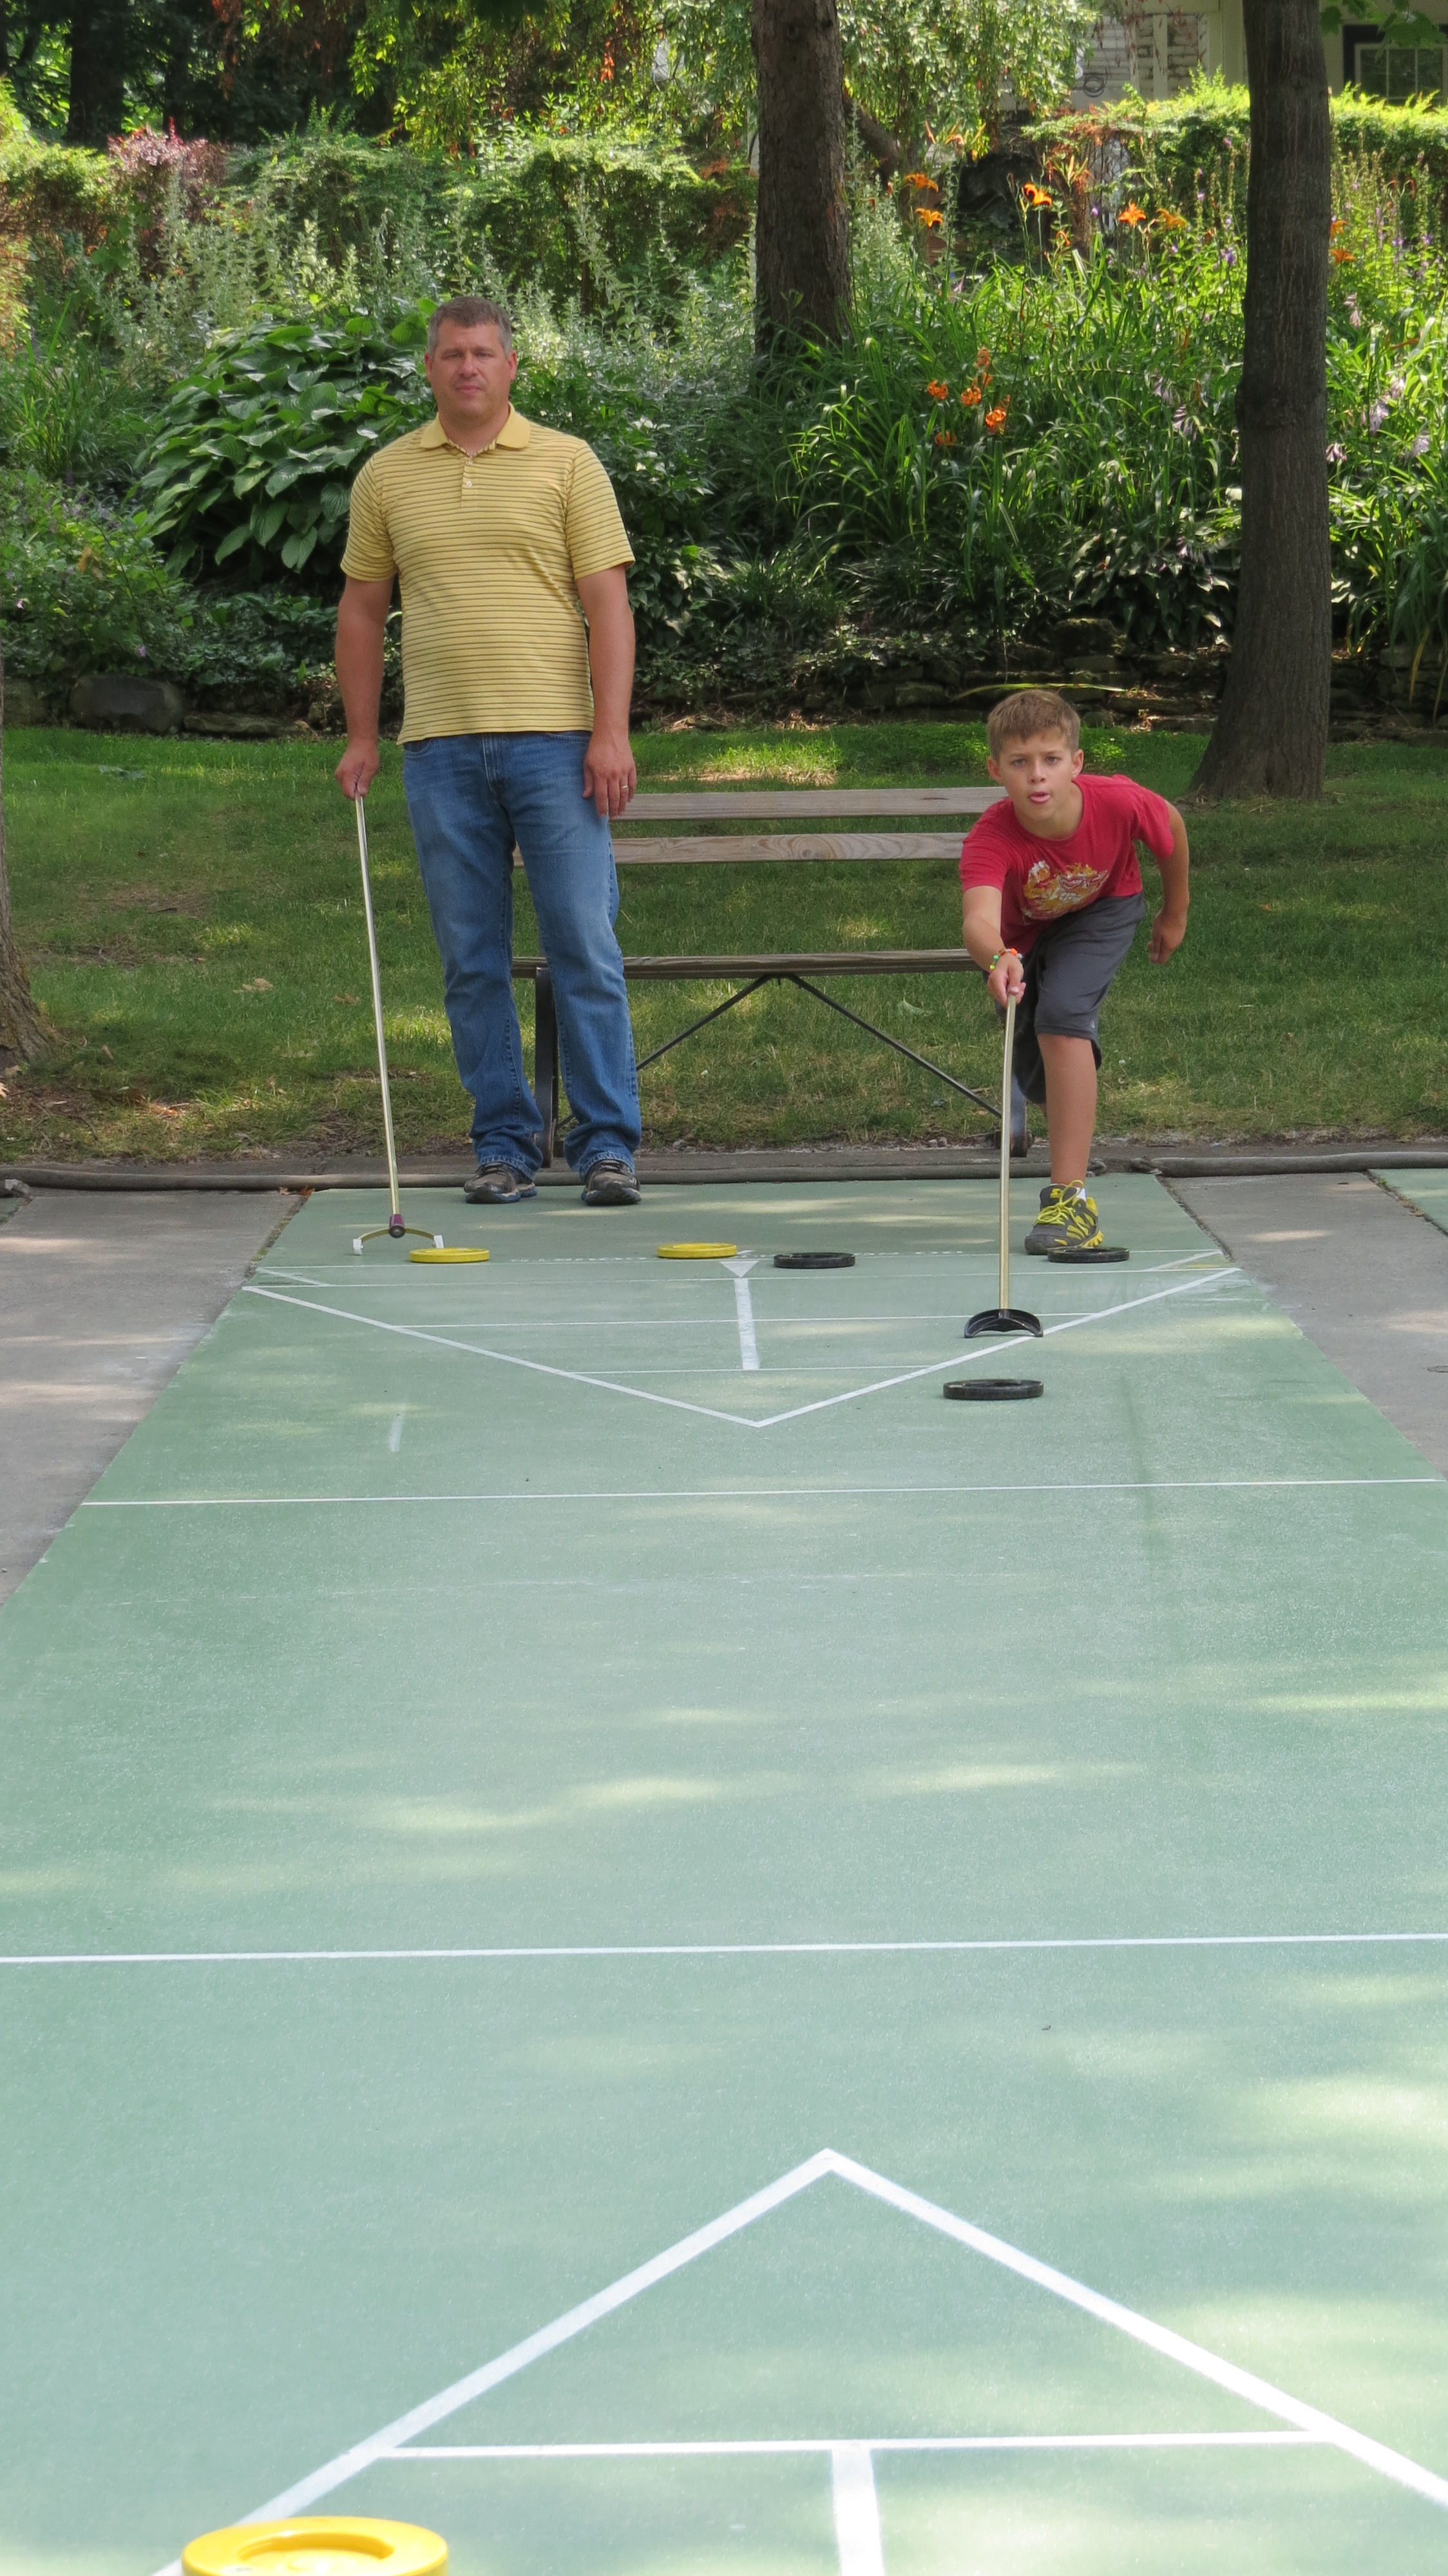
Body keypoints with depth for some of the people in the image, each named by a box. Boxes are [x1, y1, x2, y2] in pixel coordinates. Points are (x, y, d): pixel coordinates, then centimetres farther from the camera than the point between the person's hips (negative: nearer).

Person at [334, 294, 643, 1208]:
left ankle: (608, 1147, 1)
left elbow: (607, 600, 0)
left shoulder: (567, 463, 4)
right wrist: (361, 737, 11)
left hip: (554, 739, -2)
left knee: (586, 949, -4)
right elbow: (363, 609, 17)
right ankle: (505, 1147, 12)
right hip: (441, 748, 2)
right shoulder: (387, 476, 11)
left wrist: (612, 730, -9)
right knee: (473, 962, 4)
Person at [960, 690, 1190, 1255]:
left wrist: (1175, 913, 3)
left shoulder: (1120, 803, -35)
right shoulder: (991, 841, -39)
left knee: (1062, 1018, -30)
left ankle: (1072, 1201, -28)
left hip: (1103, 912, -2)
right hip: (1024, 933, 2)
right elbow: (979, 918, -58)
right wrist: (999, 959, -81)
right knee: (1038, 1079, 13)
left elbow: (1172, 827, -10)